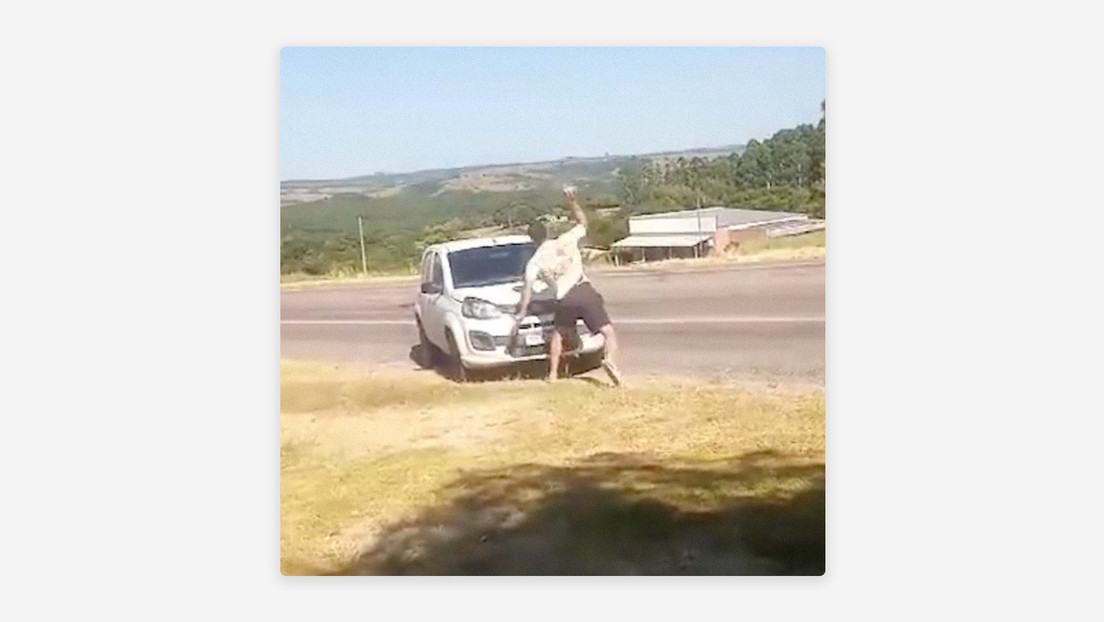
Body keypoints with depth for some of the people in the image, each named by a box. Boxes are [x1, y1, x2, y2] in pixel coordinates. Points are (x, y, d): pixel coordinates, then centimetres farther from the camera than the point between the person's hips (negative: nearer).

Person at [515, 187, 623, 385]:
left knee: (558, 335, 27)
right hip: (584, 291, -1)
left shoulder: (534, 262, 10)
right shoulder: (565, 241, 12)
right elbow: (583, 223, 27)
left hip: (565, 300, 1)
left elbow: (528, 289, 1)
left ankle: (552, 375, 25)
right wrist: (572, 200, 26)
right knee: (608, 331, -4)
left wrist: (521, 313, 4)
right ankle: (610, 360, -33)